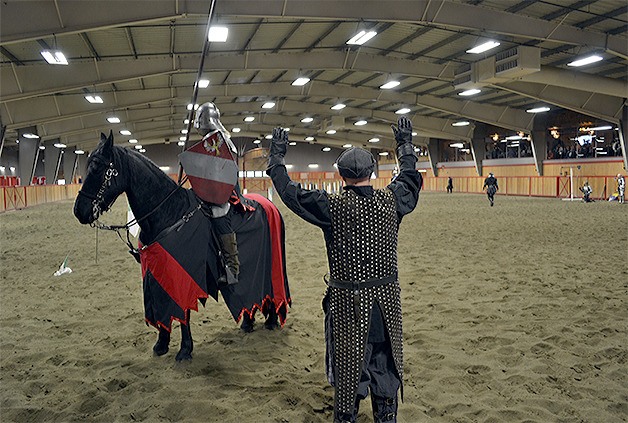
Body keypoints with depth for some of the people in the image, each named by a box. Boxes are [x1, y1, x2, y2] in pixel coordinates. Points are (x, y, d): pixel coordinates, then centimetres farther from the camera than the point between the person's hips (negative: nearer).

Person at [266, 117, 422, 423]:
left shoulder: (333, 207, -15)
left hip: (348, 301, -3)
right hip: (386, 297, 4)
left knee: (348, 363, 13)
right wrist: (405, 145, 31)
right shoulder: (391, 200, -5)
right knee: (385, 362, 18)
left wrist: (276, 157, 7)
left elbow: (289, 191, -7)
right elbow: (410, 177, 16)